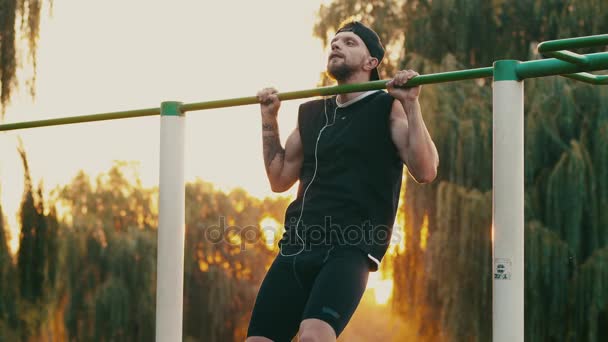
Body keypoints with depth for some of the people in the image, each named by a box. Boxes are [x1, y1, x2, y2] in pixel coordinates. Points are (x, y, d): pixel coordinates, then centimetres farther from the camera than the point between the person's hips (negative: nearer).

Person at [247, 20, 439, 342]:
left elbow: (425, 171, -8)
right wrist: (269, 120, 20)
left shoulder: (387, 108, 4)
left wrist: (411, 104, -13)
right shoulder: (311, 113, 20)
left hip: (349, 247, -6)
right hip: (297, 245, 6)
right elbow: (280, 180, 26)